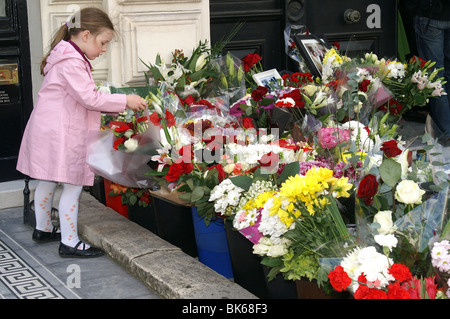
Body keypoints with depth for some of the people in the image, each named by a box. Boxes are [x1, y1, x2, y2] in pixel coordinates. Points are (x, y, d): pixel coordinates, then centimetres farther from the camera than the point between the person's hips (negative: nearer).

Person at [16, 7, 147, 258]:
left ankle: (43, 228, 37)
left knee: (48, 182, 21)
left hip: (51, 131, 11)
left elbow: (84, 98, 16)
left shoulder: (69, 57, 15)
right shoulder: (71, 62, -19)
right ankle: (69, 242, 1)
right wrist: (125, 101, -14)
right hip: (60, 133, -11)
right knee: (73, 186, -5)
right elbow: (90, 98, -22)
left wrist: (118, 107, 8)